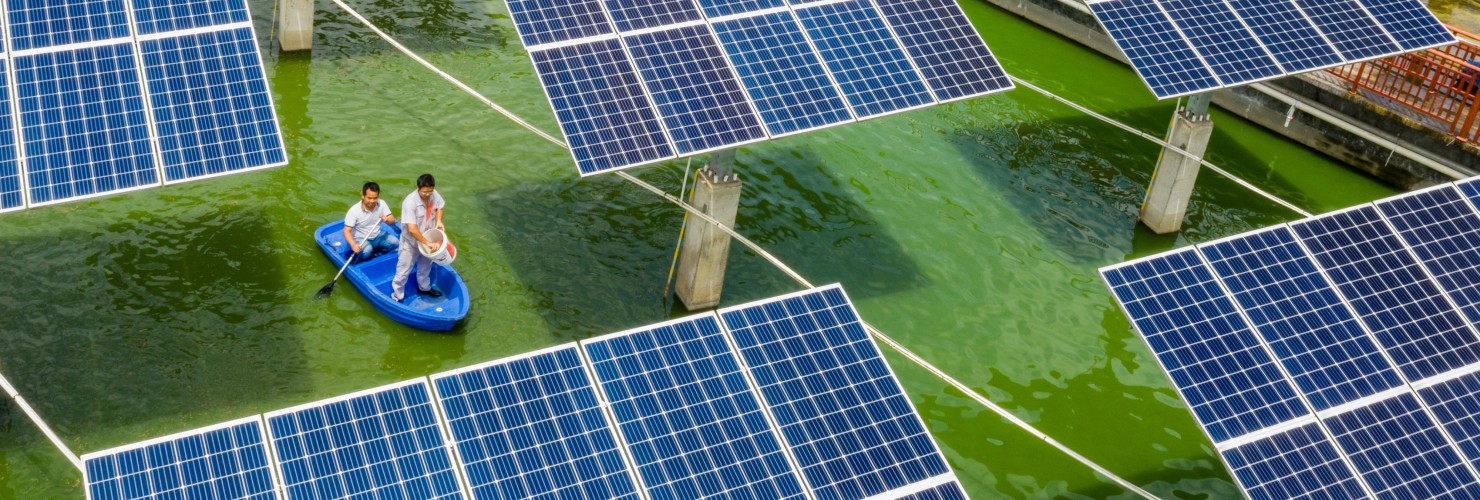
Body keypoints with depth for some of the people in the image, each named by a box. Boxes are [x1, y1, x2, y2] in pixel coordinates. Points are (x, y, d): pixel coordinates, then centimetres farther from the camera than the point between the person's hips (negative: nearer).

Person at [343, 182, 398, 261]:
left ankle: (374, 255, -8)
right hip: (360, 239, -5)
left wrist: (387, 219, -30)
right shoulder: (354, 210, -20)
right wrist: (353, 245, -41)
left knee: (395, 242, -20)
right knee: (366, 251, -35)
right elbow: (347, 231, -22)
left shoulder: (382, 204, -8)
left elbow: (392, 220, -4)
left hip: (377, 236, 5)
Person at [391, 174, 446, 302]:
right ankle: (396, 298, 20)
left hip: (427, 239, 7)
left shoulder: (434, 194, -16)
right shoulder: (410, 202, -35)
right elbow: (412, 229, -36)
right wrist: (427, 243, -32)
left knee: (425, 266, 29)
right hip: (410, 243, -7)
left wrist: (439, 221, -12)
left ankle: (424, 287, 52)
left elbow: (438, 207, 7)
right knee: (403, 271, 5)